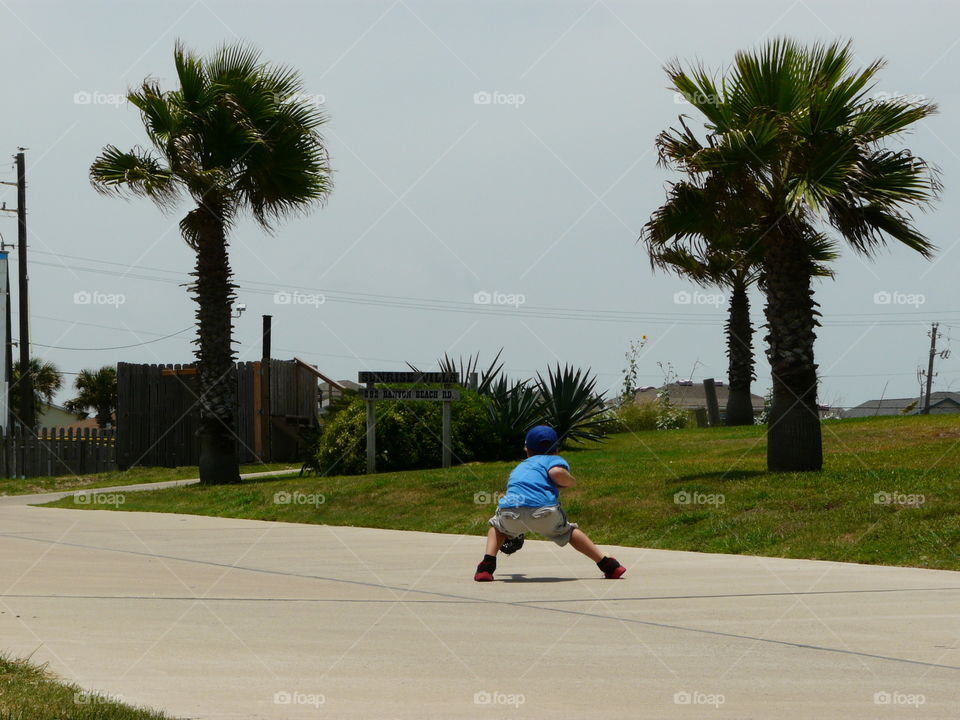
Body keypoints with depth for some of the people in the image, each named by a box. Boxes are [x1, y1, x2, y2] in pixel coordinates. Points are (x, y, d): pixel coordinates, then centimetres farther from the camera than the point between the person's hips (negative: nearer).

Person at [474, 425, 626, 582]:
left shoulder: (519, 467, 39)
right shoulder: (555, 460, 25)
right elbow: (556, 472, -1)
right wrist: (570, 482, 20)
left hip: (509, 513, 2)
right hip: (544, 511, -2)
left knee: (498, 526, 34)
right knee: (569, 531, 26)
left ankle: (487, 565, 12)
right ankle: (607, 564, 22)